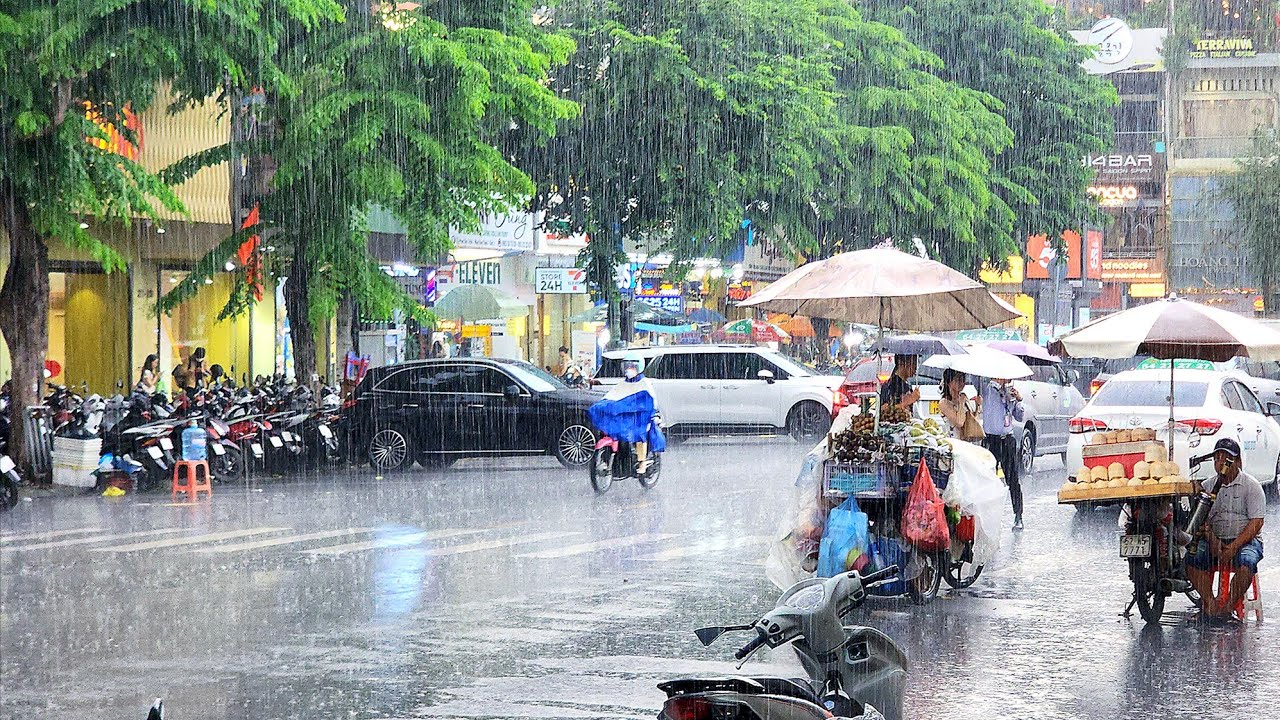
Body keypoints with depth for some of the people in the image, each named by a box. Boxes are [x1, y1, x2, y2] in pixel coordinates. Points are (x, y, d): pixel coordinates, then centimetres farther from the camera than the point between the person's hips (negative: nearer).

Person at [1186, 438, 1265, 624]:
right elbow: (1204, 520, 8)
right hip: (1216, 540, 4)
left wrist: (1234, 547, -20)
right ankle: (1209, 603, -20)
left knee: (1245, 563, -37)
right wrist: (1212, 541, -13)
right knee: (1192, 559, -25)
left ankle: (1229, 606, -24)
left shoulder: (1251, 485, -3)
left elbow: (1256, 522, -9)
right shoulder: (1209, 486, 11)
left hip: (1246, 539, -4)